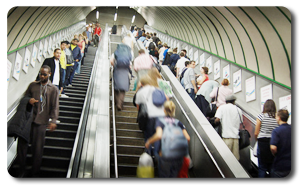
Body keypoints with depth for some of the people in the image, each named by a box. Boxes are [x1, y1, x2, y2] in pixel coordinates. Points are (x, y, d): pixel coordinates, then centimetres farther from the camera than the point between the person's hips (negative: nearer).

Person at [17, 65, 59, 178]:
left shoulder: (53, 89, 5)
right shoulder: (33, 85, 13)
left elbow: (55, 107, 0)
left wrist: (53, 121, -12)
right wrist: (29, 100, -4)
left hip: (41, 122, -3)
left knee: (37, 148, 2)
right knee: (21, 144, 2)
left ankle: (35, 173, 17)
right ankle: (22, 169, 21)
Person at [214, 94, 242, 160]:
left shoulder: (222, 107, 2)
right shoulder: (238, 109, 13)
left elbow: (217, 119, -10)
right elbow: (240, 122, 15)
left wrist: (215, 122, 11)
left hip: (227, 135, -3)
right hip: (236, 135, 4)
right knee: (236, 157, 6)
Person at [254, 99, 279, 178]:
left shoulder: (261, 116, -8)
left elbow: (256, 133, -5)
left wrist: (258, 139, 13)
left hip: (263, 142, -2)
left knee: (262, 166, 7)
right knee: (272, 166, 13)